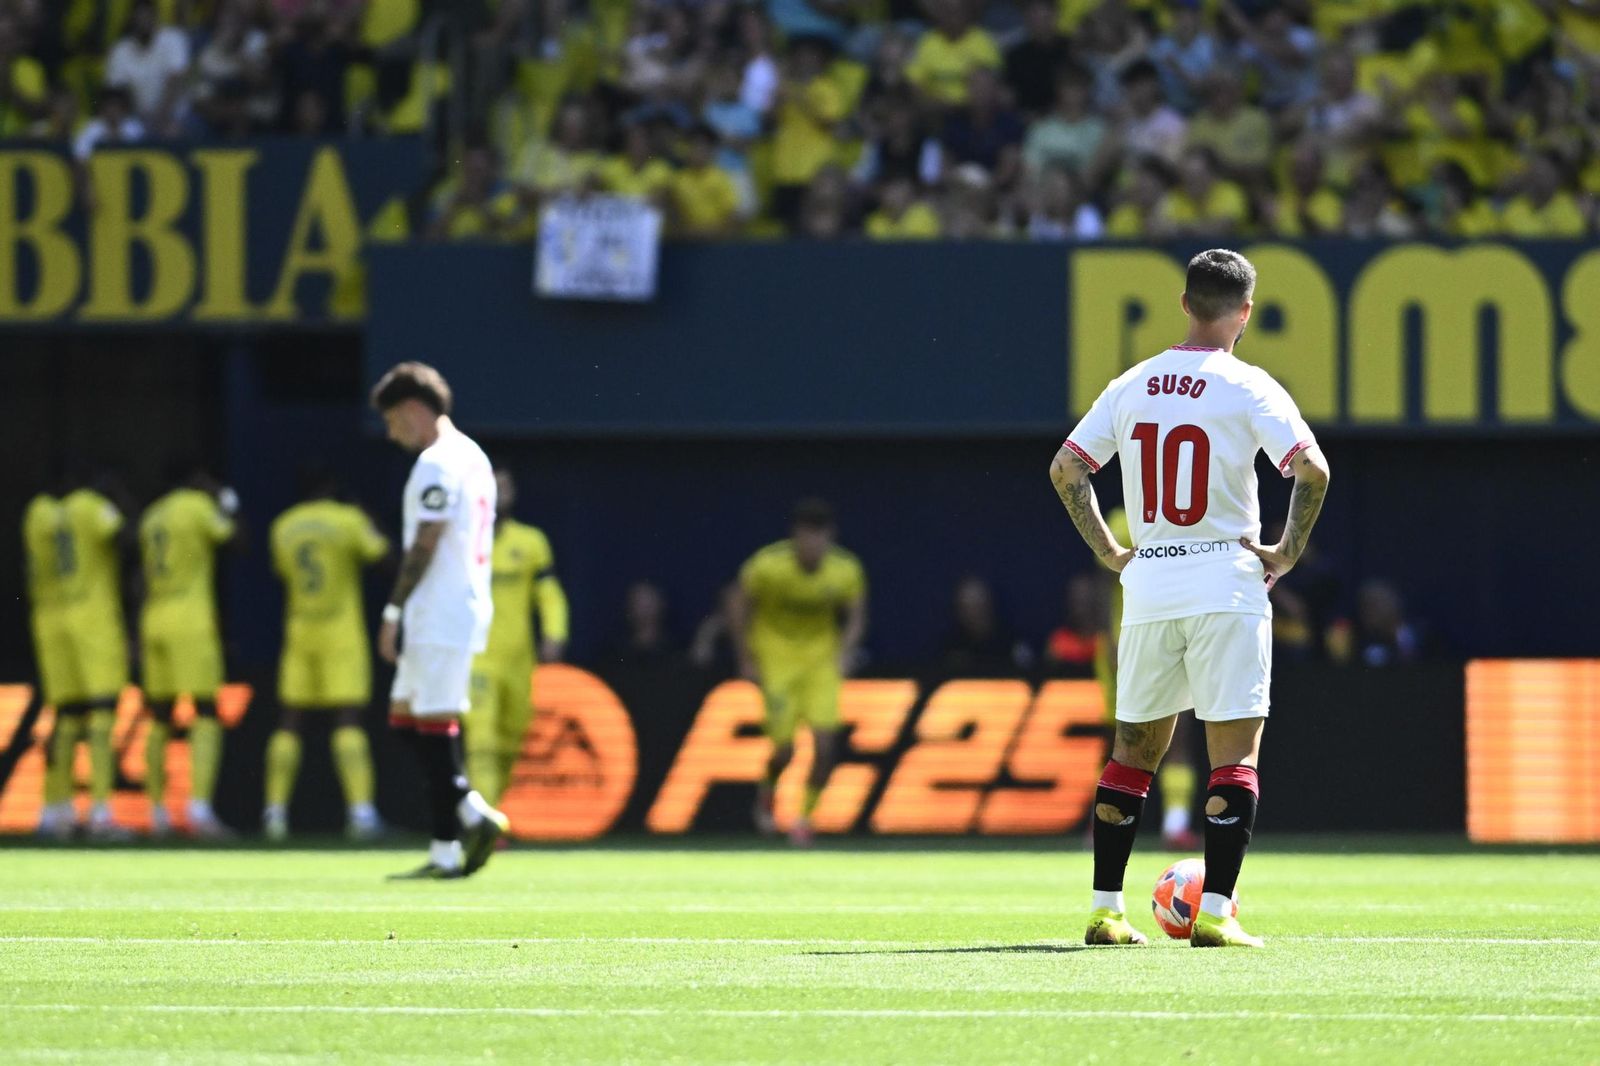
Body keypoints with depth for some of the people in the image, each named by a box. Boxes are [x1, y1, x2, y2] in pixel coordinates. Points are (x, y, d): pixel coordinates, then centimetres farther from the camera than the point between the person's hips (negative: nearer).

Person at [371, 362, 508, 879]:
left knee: (433, 726, -7)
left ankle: (445, 851, -6)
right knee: (405, 715, 14)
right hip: (467, 608, 10)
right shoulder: (472, 457, 17)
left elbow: (424, 545, -18)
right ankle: (475, 814, 7)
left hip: (438, 616, -10)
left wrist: (393, 612, -14)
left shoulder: (437, 463, -13)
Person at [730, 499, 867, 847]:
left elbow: (856, 617, 3)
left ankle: (805, 817, 10)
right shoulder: (767, 566, -20)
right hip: (777, 657, -2)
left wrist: (845, 653, -13)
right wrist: (746, 661, -3)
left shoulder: (847, 570, -14)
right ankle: (766, 792, 27)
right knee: (784, 749, -8)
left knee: (825, 745, -11)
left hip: (822, 658, 2)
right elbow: (741, 607, -4)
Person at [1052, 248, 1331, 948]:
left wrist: (1109, 551, 12)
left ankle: (1106, 910, 12)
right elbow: (1312, 469, -18)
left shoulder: (1132, 386, 7)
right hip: (1226, 583, -4)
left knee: (1132, 751, 13)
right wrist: (1288, 552, -7)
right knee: (1235, 754, -1)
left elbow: (1065, 469, 7)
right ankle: (1215, 913, -9)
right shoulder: (1247, 388, -6)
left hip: (1147, 584, 4)